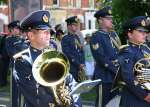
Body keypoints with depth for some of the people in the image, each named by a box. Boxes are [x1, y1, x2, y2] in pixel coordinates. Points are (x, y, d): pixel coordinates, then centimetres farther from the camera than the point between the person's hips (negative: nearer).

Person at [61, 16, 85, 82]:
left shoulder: (77, 37, 17)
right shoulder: (65, 39, -7)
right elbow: (68, 54, -13)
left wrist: (82, 64, 2)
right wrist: (78, 64, -14)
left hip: (80, 69, 7)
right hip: (71, 69, -7)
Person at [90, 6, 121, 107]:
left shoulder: (113, 34, 13)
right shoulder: (96, 37, -11)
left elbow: (119, 52, 16)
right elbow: (101, 58, -18)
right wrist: (116, 70, -17)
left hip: (116, 76, 7)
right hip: (104, 77, -7)